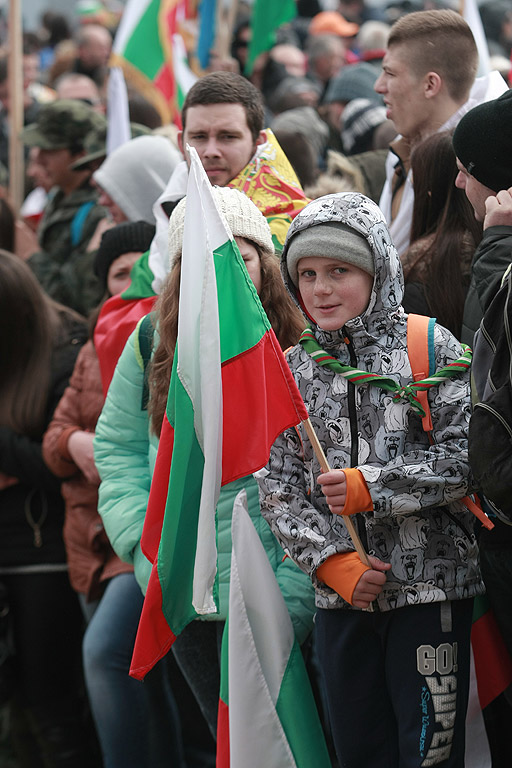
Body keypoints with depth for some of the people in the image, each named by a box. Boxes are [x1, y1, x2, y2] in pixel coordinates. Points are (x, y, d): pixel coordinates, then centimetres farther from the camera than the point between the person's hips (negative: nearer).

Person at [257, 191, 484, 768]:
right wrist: (331, 561, -9)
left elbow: (466, 458, -10)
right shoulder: (293, 371, 7)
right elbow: (278, 486, 4)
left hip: (430, 589, -4)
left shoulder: (430, 348, -4)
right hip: (341, 595, 4)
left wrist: (373, 487, -17)